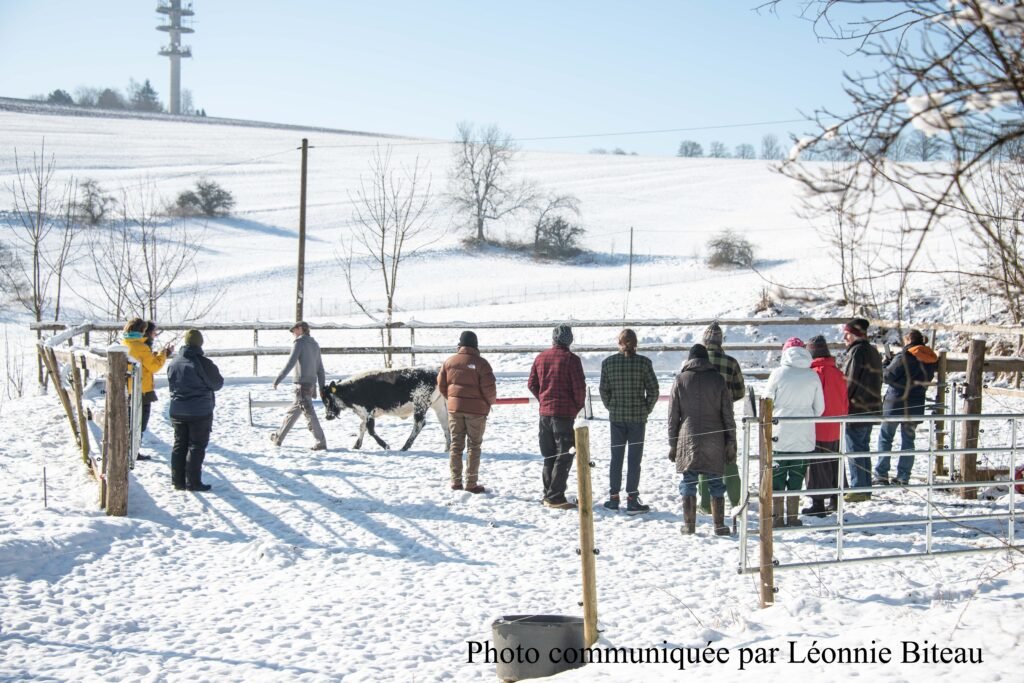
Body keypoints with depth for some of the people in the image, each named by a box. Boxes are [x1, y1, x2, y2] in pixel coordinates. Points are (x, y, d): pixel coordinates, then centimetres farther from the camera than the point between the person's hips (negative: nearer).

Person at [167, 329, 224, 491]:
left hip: (178, 411, 6)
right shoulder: (203, 363, -17)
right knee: (196, 446, 0)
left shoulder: (174, 362, 3)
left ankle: (177, 480, 15)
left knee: (179, 445, 13)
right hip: (200, 412, -6)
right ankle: (193, 482, 0)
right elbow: (217, 384, -7)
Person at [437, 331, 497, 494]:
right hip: (476, 409, -3)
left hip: (455, 407, 3)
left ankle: (456, 482, 12)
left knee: (456, 445, 11)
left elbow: (441, 384, 7)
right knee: (474, 446, 4)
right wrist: (490, 401, 7)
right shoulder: (480, 363, -12)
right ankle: (471, 483, 3)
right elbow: (489, 388, -14)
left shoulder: (450, 361, 1)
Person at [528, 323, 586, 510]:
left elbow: (531, 384, 11)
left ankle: (548, 493, 18)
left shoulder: (541, 358, 6)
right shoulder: (571, 359, -11)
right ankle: (555, 497, -6)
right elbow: (579, 387, -12)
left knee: (549, 455, 16)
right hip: (565, 413, -6)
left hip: (545, 412, 6)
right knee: (564, 456, -1)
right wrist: (579, 406, 5)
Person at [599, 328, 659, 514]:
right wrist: (646, 410, 5)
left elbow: (604, 390, -1)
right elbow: (653, 390, -7)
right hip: (638, 417, -2)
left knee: (616, 458, 12)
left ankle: (614, 498, 16)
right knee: (635, 459, 3)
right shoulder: (644, 362, -7)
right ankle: (632, 500, 2)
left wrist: (611, 407, 12)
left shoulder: (608, 362, -2)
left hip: (616, 416, 2)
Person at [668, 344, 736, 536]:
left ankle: (689, 525, 4)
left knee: (688, 482, 5)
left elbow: (673, 415, 4)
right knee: (716, 483, 6)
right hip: (714, 441, 0)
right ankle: (719, 525, 6)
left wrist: (672, 444, 9)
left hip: (688, 440, 0)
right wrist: (730, 443, 7)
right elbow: (728, 414, 3)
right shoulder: (718, 379, 4)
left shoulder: (680, 379, 3)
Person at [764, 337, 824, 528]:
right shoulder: (813, 376, 0)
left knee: (776, 476, 5)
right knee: (796, 477, 11)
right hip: (804, 436, 3)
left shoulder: (778, 374, -9)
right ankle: (793, 517, 13)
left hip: (779, 435, -3)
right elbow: (819, 408, 6)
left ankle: (776, 517, 4)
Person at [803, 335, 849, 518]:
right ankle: (835, 500, 26)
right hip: (836, 430, 7)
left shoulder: (815, 372, -17)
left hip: (818, 431, -7)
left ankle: (818, 504, 2)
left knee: (817, 467, 0)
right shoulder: (838, 373, 3)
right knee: (834, 465, 17)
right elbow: (845, 402, 10)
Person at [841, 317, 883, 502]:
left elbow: (850, 382, -17)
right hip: (871, 409, 9)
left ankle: (858, 490, -2)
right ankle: (866, 489, 19)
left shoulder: (857, 351, -15)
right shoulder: (873, 352, 14)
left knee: (855, 450, -3)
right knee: (864, 448, 15)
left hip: (856, 410, -9)